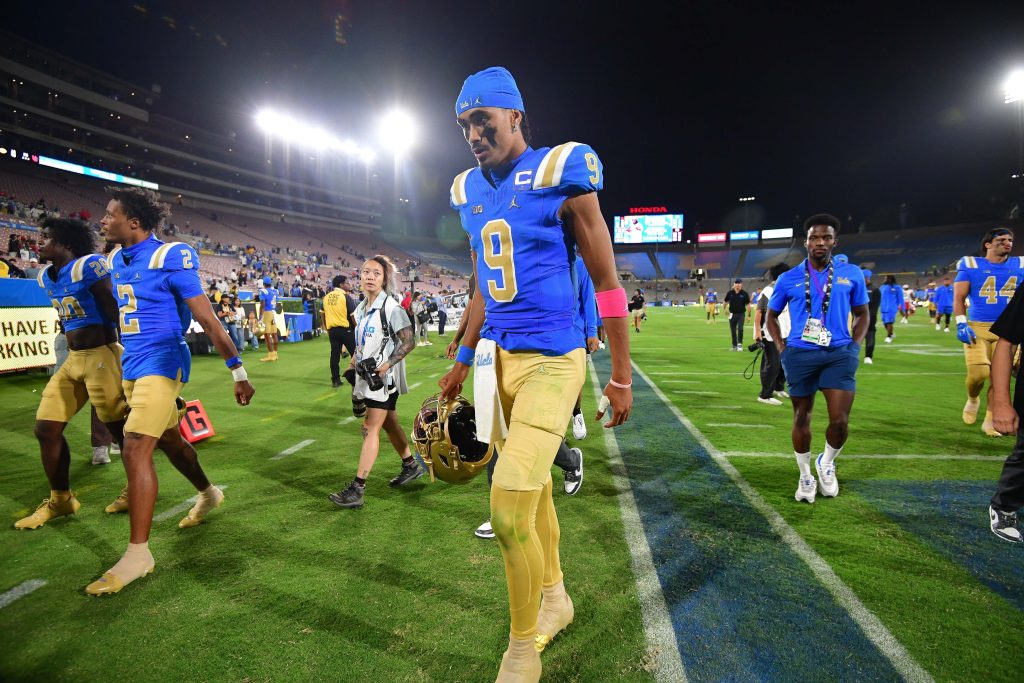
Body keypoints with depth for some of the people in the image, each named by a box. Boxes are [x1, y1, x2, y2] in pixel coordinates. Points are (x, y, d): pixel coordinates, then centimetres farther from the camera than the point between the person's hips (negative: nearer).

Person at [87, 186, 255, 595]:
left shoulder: (169, 258, -15)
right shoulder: (117, 261, 10)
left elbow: (208, 320, -16)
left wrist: (238, 373, -16)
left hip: (162, 362, -9)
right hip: (132, 365, 9)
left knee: (135, 449, -14)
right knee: (168, 440, 20)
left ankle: (138, 553, -5)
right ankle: (208, 494, 43)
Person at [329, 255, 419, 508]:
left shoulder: (391, 307, -14)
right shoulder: (361, 308, 10)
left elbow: (408, 342, -16)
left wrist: (387, 365, -23)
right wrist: (355, 359, 7)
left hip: (384, 376, -8)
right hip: (367, 375, 8)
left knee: (371, 429, -9)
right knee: (390, 424, 17)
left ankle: (357, 489, -7)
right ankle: (411, 466, 34)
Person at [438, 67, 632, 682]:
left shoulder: (560, 175, -8)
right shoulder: (471, 191, 11)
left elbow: (606, 280, -6)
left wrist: (622, 376, -6)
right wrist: (463, 361, 23)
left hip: (551, 360, -6)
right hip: (498, 359, 7)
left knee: (510, 507, -10)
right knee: (532, 488, 17)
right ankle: (556, 598, 41)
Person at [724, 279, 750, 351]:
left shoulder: (744, 293, -6)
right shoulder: (730, 293, -2)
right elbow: (726, 302, 13)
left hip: (741, 314, -2)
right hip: (732, 314, 2)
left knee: (740, 329, -14)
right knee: (733, 331, 8)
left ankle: (740, 344, 0)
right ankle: (734, 346, 19)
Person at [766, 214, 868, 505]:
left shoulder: (851, 274, 5)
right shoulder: (789, 278, 3)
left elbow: (862, 314, 17)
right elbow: (772, 315, 15)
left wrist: (854, 345, 4)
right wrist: (781, 348, 3)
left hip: (839, 353, 0)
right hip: (800, 354, 0)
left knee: (840, 420, -6)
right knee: (802, 417, 8)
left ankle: (826, 463, 26)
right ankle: (805, 475, 26)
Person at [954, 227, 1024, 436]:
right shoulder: (971, 265, -1)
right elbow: (959, 297, -3)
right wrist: (961, 325, -13)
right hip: (977, 327, -3)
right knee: (978, 374, -12)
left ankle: (990, 421, 12)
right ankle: (972, 399, 22)